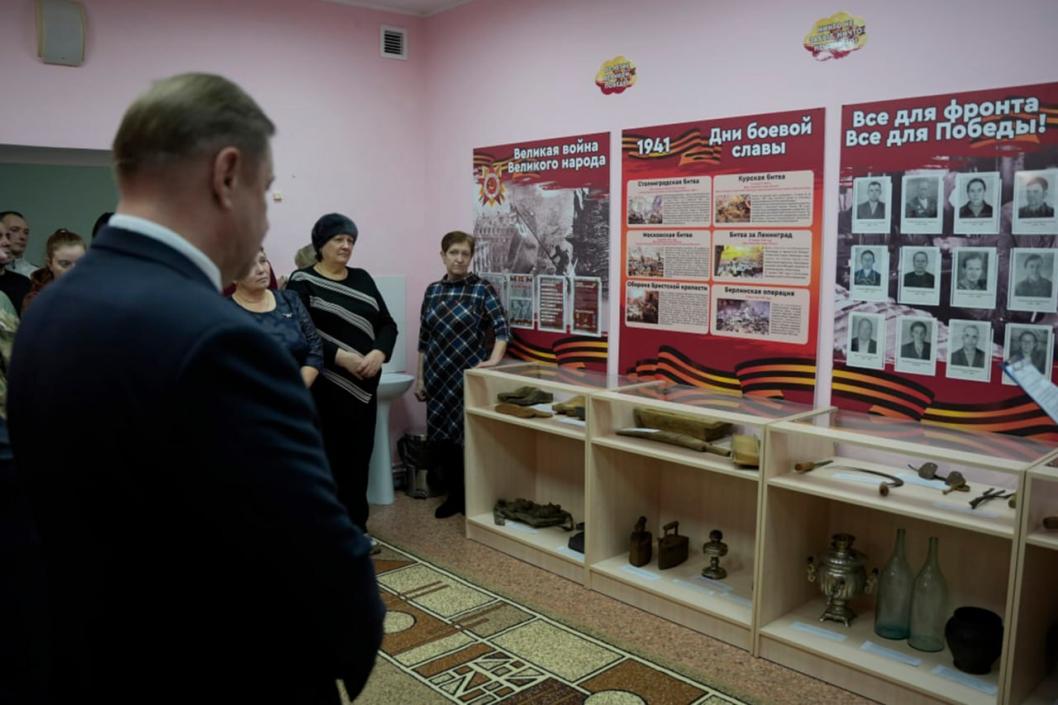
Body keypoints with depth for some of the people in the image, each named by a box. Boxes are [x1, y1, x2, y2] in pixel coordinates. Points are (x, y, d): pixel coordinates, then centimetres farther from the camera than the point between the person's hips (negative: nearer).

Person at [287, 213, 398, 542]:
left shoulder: (362, 279, 12)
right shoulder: (303, 281, -3)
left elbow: (387, 324, 9)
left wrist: (379, 353, -10)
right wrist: (340, 357, -21)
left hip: (363, 386, 5)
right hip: (323, 389, -5)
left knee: (359, 459, 11)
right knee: (326, 461, 0)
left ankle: (356, 529, 23)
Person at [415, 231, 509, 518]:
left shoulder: (482, 289, -4)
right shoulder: (432, 291, 8)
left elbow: (502, 327, -12)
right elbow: (424, 339, 11)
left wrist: (494, 359, -27)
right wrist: (420, 377, 10)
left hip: (469, 375, -4)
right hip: (439, 376, 5)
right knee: (440, 438, 8)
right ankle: (455, 495, 24)